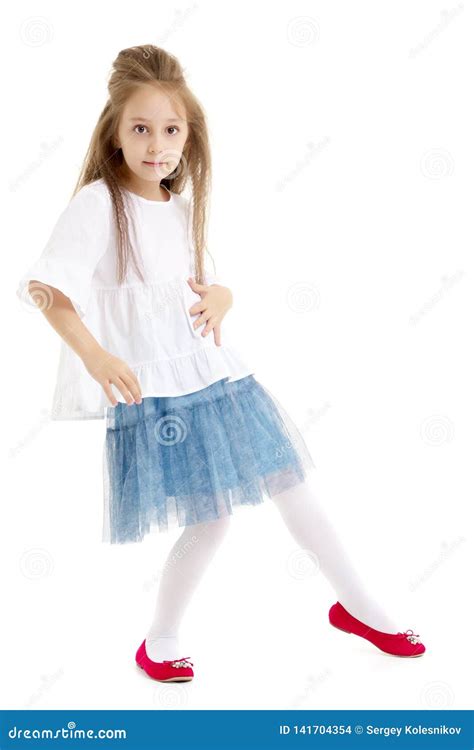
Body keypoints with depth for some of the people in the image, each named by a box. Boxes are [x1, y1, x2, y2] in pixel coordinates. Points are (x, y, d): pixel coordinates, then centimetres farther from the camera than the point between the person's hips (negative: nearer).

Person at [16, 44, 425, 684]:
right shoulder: (97, 203, -9)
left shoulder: (184, 207, 11)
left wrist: (219, 298, -4)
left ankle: (356, 603, 28)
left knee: (291, 482, 9)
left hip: (214, 374, 6)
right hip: (151, 390, -6)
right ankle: (161, 640, 23)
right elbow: (44, 285, -18)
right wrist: (95, 355, -32)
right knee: (213, 517, -2)